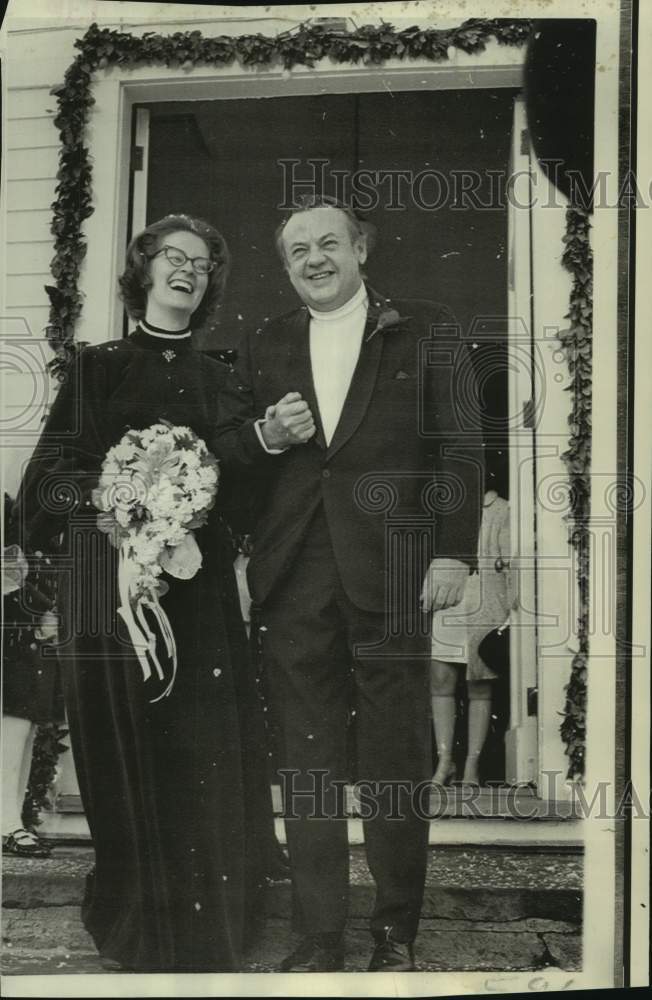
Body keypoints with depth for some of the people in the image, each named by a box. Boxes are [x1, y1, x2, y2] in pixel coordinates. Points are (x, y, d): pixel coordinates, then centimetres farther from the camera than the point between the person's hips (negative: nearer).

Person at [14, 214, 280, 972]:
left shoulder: (213, 378, 15)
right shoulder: (98, 366, 9)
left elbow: (234, 489, 14)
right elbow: (51, 477, 3)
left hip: (199, 587, 2)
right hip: (109, 580, -2)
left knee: (204, 757, 0)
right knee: (126, 759, -1)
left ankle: (209, 931, 16)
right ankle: (139, 931, 17)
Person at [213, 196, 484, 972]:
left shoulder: (425, 332, 6)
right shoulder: (262, 349, 15)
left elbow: (460, 446, 1)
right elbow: (223, 452, 16)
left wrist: (454, 551, -8)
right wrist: (265, 435, -6)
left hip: (390, 573, -2)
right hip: (294, 580, 3)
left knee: (396, 757, 4)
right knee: (306, 758, 6)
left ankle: (396, 931, 18)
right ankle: (319, 935, 16)